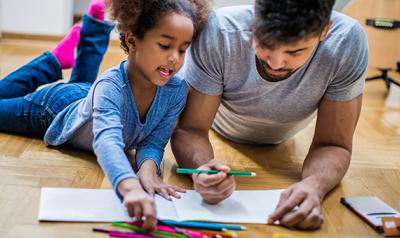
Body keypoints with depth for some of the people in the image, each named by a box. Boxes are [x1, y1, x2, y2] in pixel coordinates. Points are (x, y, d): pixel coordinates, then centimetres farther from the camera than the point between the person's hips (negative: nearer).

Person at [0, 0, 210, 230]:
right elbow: (107, 140, -66)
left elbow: (154, 142, -30)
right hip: (58, 106, -4)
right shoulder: (110, 86, -49)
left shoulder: (177, 91, -35)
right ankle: (55, 61, 24)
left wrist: (148, 166, -54)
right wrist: (130, 187, -86)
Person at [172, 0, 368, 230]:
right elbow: (189, 129, -29)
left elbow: (333, 145, -26)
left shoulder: (348, 43, -35)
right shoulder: (219, 32, -37)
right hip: (219, 138, -3)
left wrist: (314, 185, -49)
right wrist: (202, 167, -53)